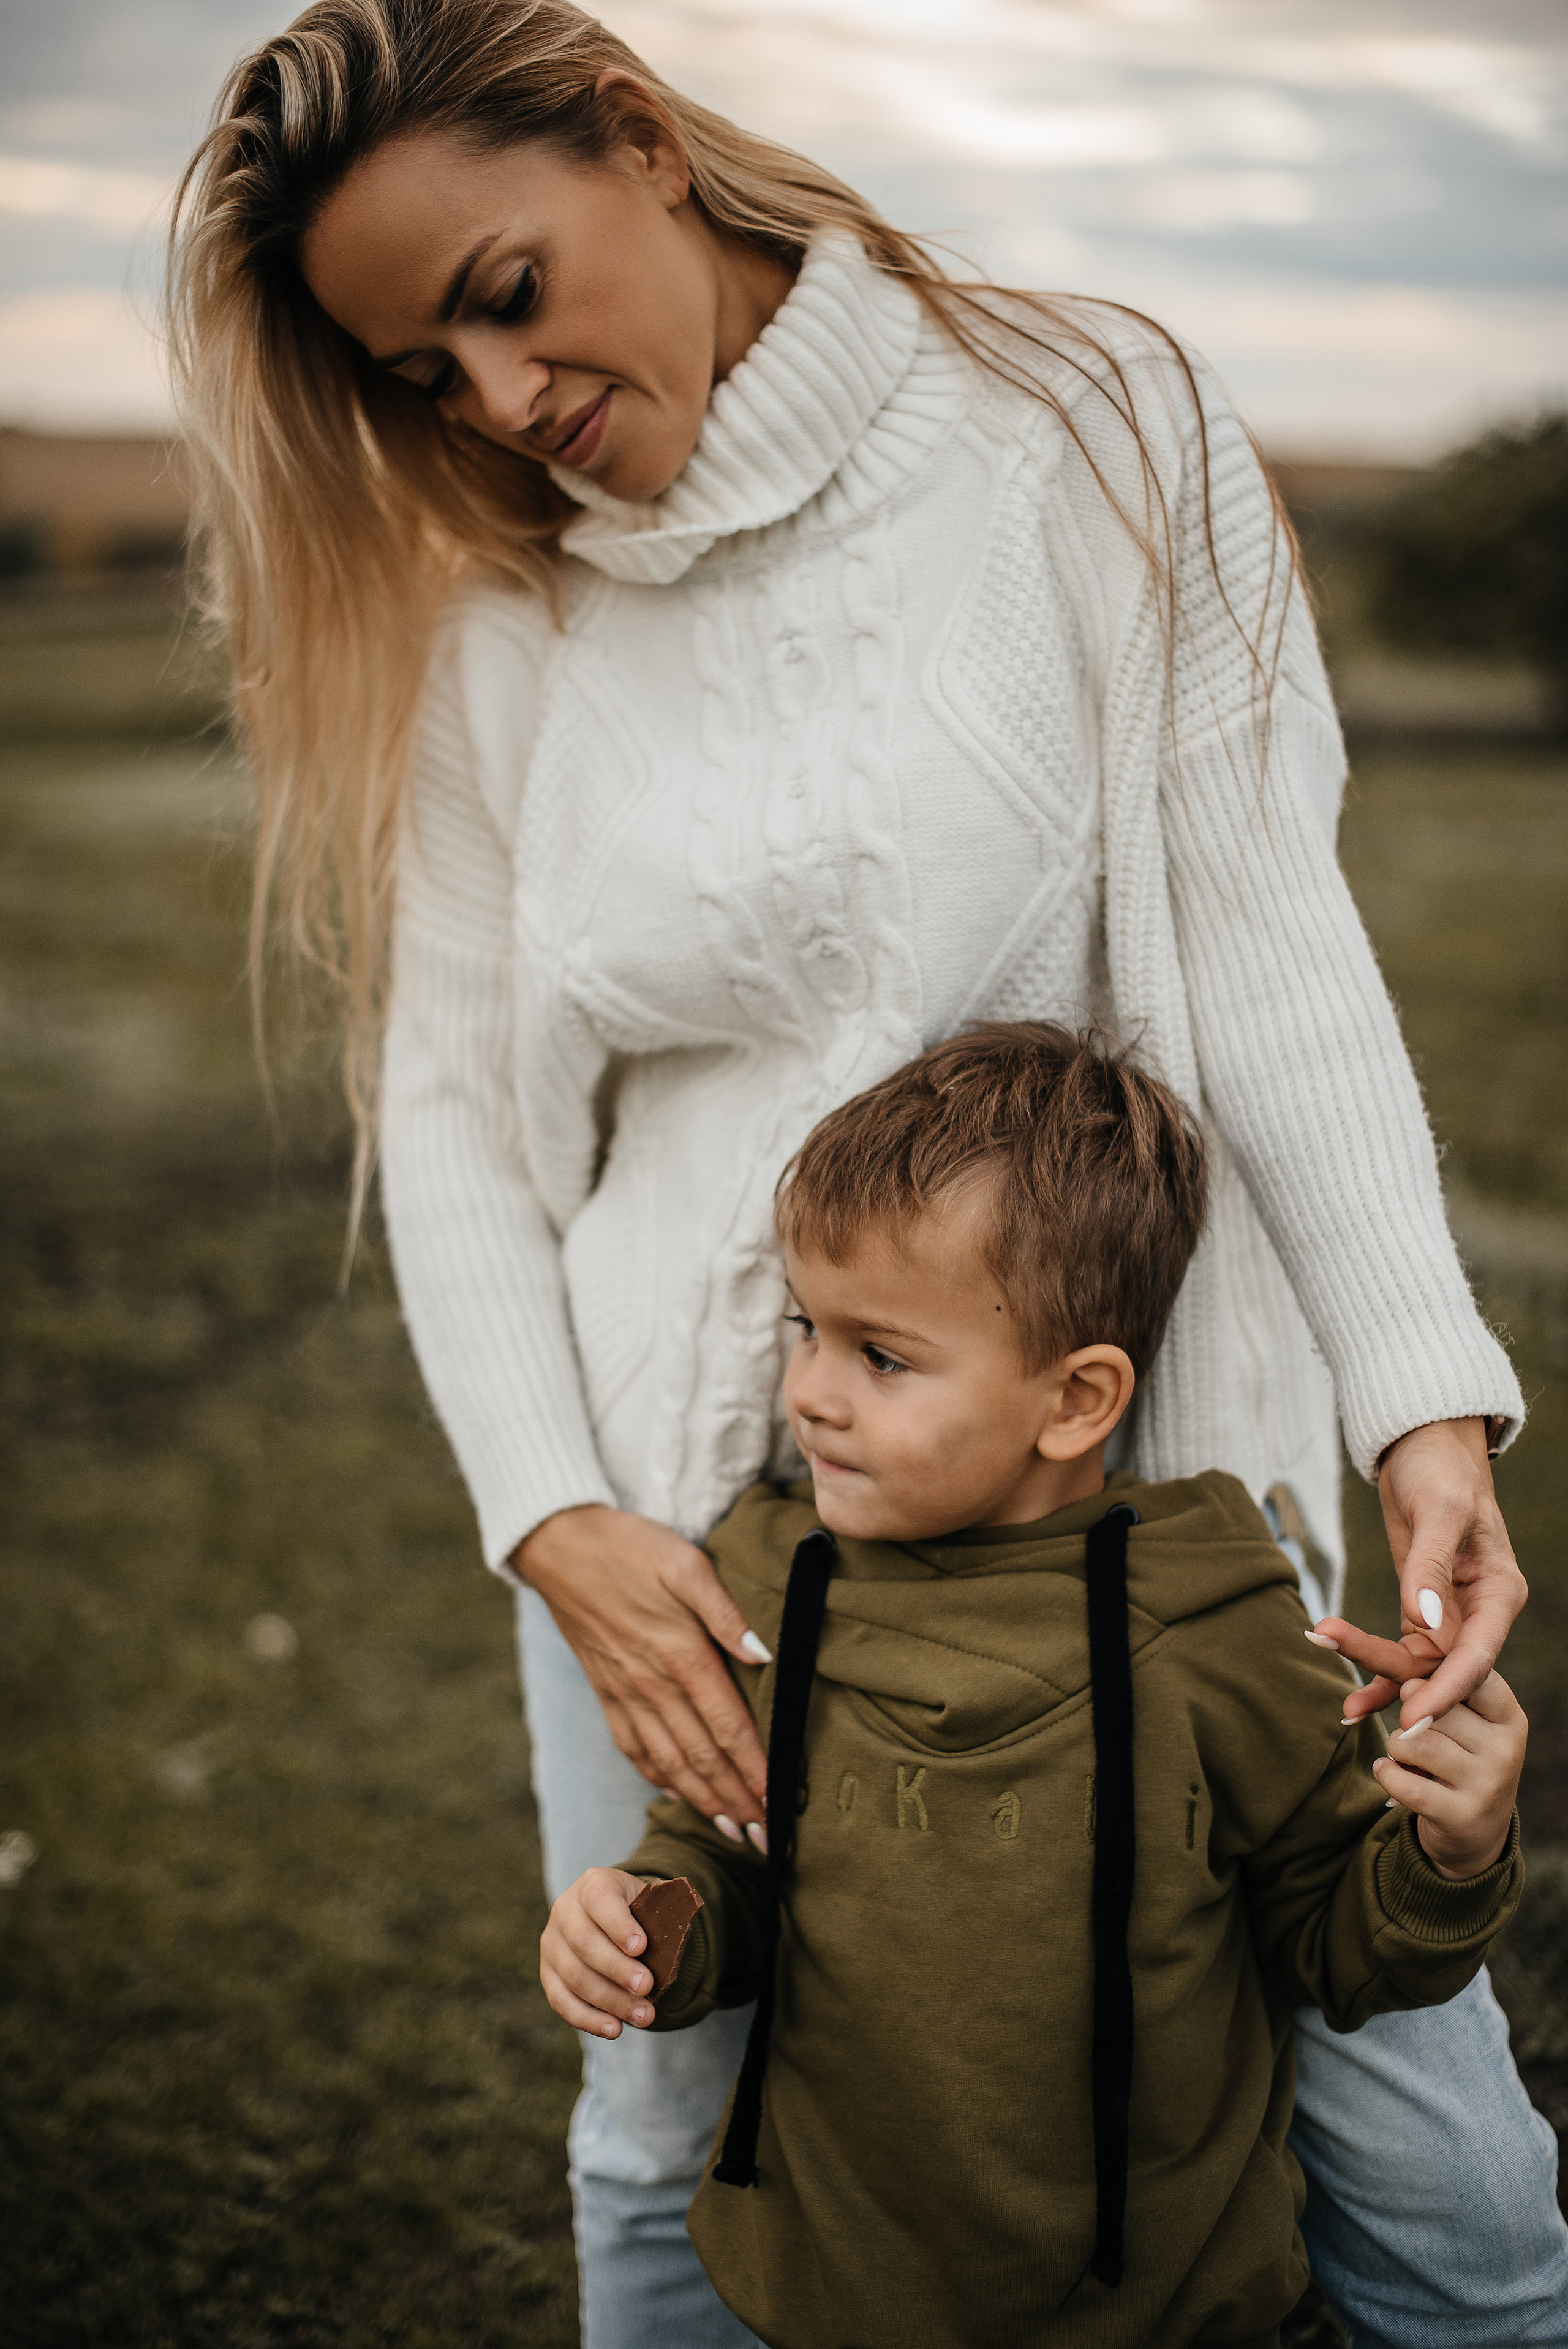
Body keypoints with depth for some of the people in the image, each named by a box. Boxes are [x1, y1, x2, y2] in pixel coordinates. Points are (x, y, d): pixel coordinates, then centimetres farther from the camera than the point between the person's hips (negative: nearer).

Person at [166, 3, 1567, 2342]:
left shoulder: (1094, 431, -3)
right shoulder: (477, 624, 3)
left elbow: (1268, 935, -8)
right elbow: (452, 1110, 3)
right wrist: (554, 1519, -9)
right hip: (684, 1494, 2)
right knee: (673, 2148, 14)